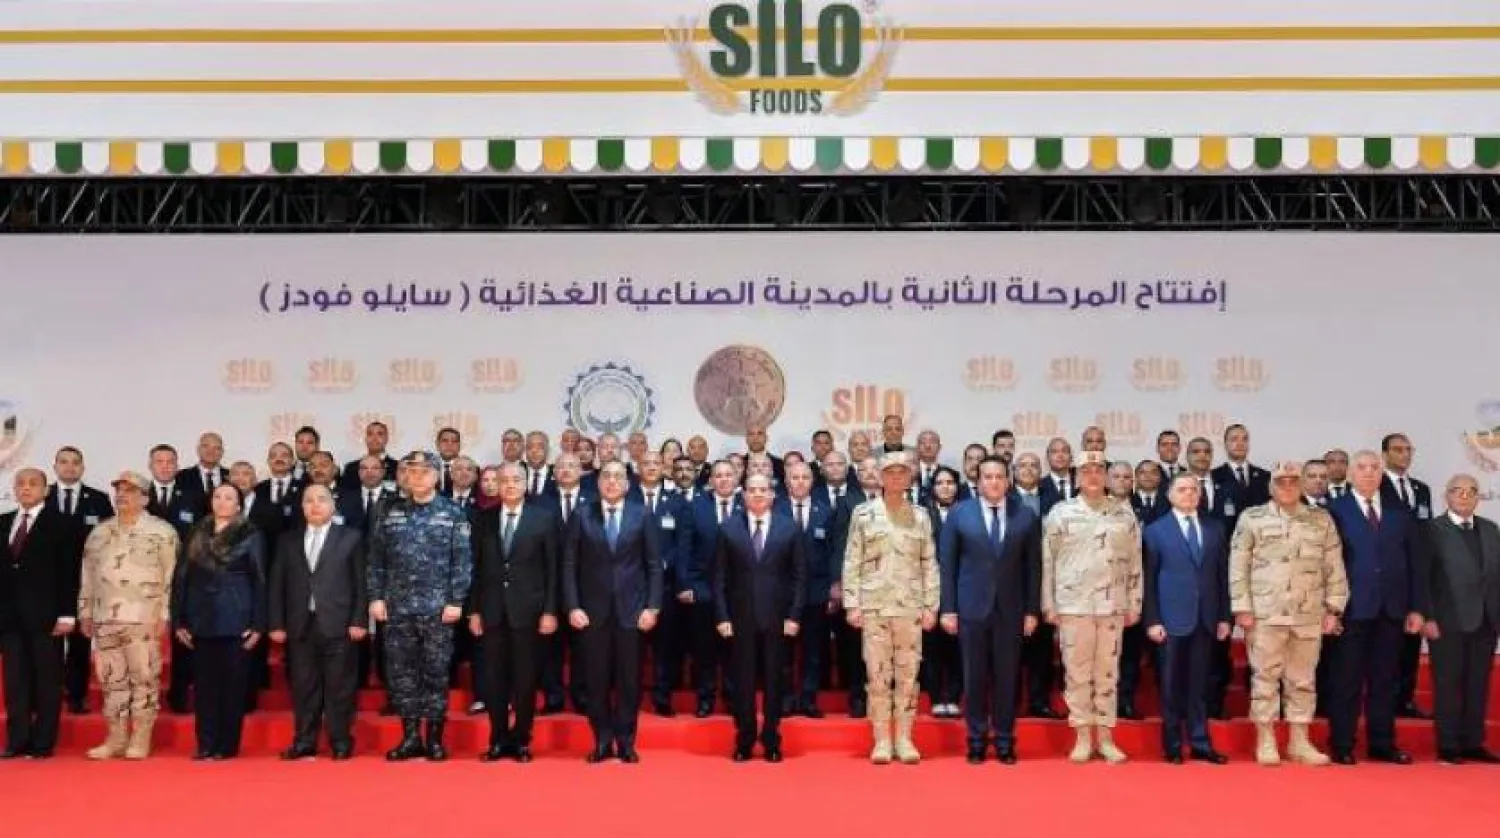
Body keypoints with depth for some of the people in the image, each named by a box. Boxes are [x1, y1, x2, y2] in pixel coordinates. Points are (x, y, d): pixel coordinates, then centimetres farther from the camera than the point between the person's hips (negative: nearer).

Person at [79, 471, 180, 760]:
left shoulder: (161, 532, -2)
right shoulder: (99, 533, 15)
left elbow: (171, 576, -5)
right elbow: (88, 576, 18)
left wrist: (164, 614, -11)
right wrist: (85, 613, 13)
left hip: (144, 618, -5)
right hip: (105, 619, 5)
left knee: (144, 678, -4)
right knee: (111, 679, 7)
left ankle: (141, 739, 3)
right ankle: (116, 738, 14)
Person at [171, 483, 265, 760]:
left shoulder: (250, 536, 0)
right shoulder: (196, 535, 10)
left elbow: (259, 581, -1)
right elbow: (181, 578, 10)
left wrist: (258, 624, -7)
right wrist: (179, 621, 4)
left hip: (236, 621, -3)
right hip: (202, 621, 3)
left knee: (233, 683, 0)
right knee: (205, 683, 4)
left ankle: (228, 745, 6)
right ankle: (206, 745, 10)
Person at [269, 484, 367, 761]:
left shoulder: (351, 537, 5)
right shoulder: (287, 540, 14)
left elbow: (361, 582, 1)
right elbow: (277, 585, 11)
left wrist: (359, 620, -7)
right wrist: (277, 624, 3)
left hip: (339, 624, -3)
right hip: (300, 625, 3)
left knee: (339, 687, 0)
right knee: (303, 688, 5)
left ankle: (341, 743, 7)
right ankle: (304, 742, 13)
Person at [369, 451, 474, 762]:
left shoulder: (453, 513, 1)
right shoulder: (390, 513, 9)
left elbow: (462, 561, -3)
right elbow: (376, 559, 9)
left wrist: (456, 601, -9)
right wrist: (376, 597, 1)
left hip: (437, 607, -3)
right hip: (397, 607, 3)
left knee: (436, 672, 1)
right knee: (401, 672, 5)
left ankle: (435, 738, 10)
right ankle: (410, 737, 14)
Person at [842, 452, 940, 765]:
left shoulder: (920, 516, 8)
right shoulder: (863, 515, 4)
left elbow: (929, 564, 8)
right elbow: (852, 563, 3)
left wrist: (930, 606, 2)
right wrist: (852, 604, -4)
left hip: (910, 607, 1)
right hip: (874, 606, -1)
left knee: (908, 674, 2)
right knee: (877, 674, -1)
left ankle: (904, 739, 10)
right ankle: (882, 740, 7)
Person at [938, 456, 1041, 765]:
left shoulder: (1026, 516, 3)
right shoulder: (959, 514, 1)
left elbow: (1033, 566, 4)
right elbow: (947, 564, 1)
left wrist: (1032, 610, 0)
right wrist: (948, 608, -4)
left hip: (1010, 608, 1)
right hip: (971, 606, 0)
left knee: (1007, 676, 5)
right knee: (975, 676, 5)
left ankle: (1004, 740, 17)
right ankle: (977, 739, 17)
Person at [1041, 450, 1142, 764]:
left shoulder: (1124, 513, 5)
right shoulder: (1060, 512, 0)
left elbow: (1134, 561, 7)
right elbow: (1047, 561, 2)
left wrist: (1134, 604, 4)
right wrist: (1048, 605, -1)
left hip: (1112, 605, 1)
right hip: (1073, 604, -1)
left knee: (1107, 671, 7)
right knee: (1076, 671, 3)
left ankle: (1106, 737, 15)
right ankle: (1082, 737, 12)